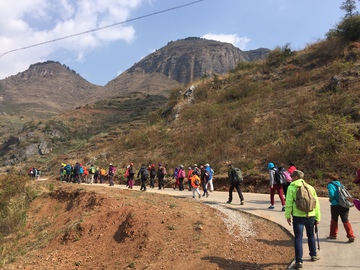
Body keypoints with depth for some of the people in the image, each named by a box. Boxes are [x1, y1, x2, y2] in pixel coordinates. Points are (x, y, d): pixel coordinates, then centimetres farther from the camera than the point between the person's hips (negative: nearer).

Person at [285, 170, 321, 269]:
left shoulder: (291, 187, -5)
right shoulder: (310, 187, 7)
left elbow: (288, 202, -9)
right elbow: (316, 203, 8)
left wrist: (288, 215, -1)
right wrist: (317, 217, 14)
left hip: (298, 216, -4)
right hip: (310, 216, 4)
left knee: (298, 237, 1)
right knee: (311, 235, 24)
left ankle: (299, 261, 0)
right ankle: (313, 255, 37)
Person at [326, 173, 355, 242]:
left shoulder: (330, 185, -5)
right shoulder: (339, 184, 17)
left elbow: (331, 194, -20)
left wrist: (330, 199, 1)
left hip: (336, 205, -5)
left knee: (334, 220, 13)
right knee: (345, 220, 5)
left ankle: (333, 235, 24)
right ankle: (351, 236, -9)